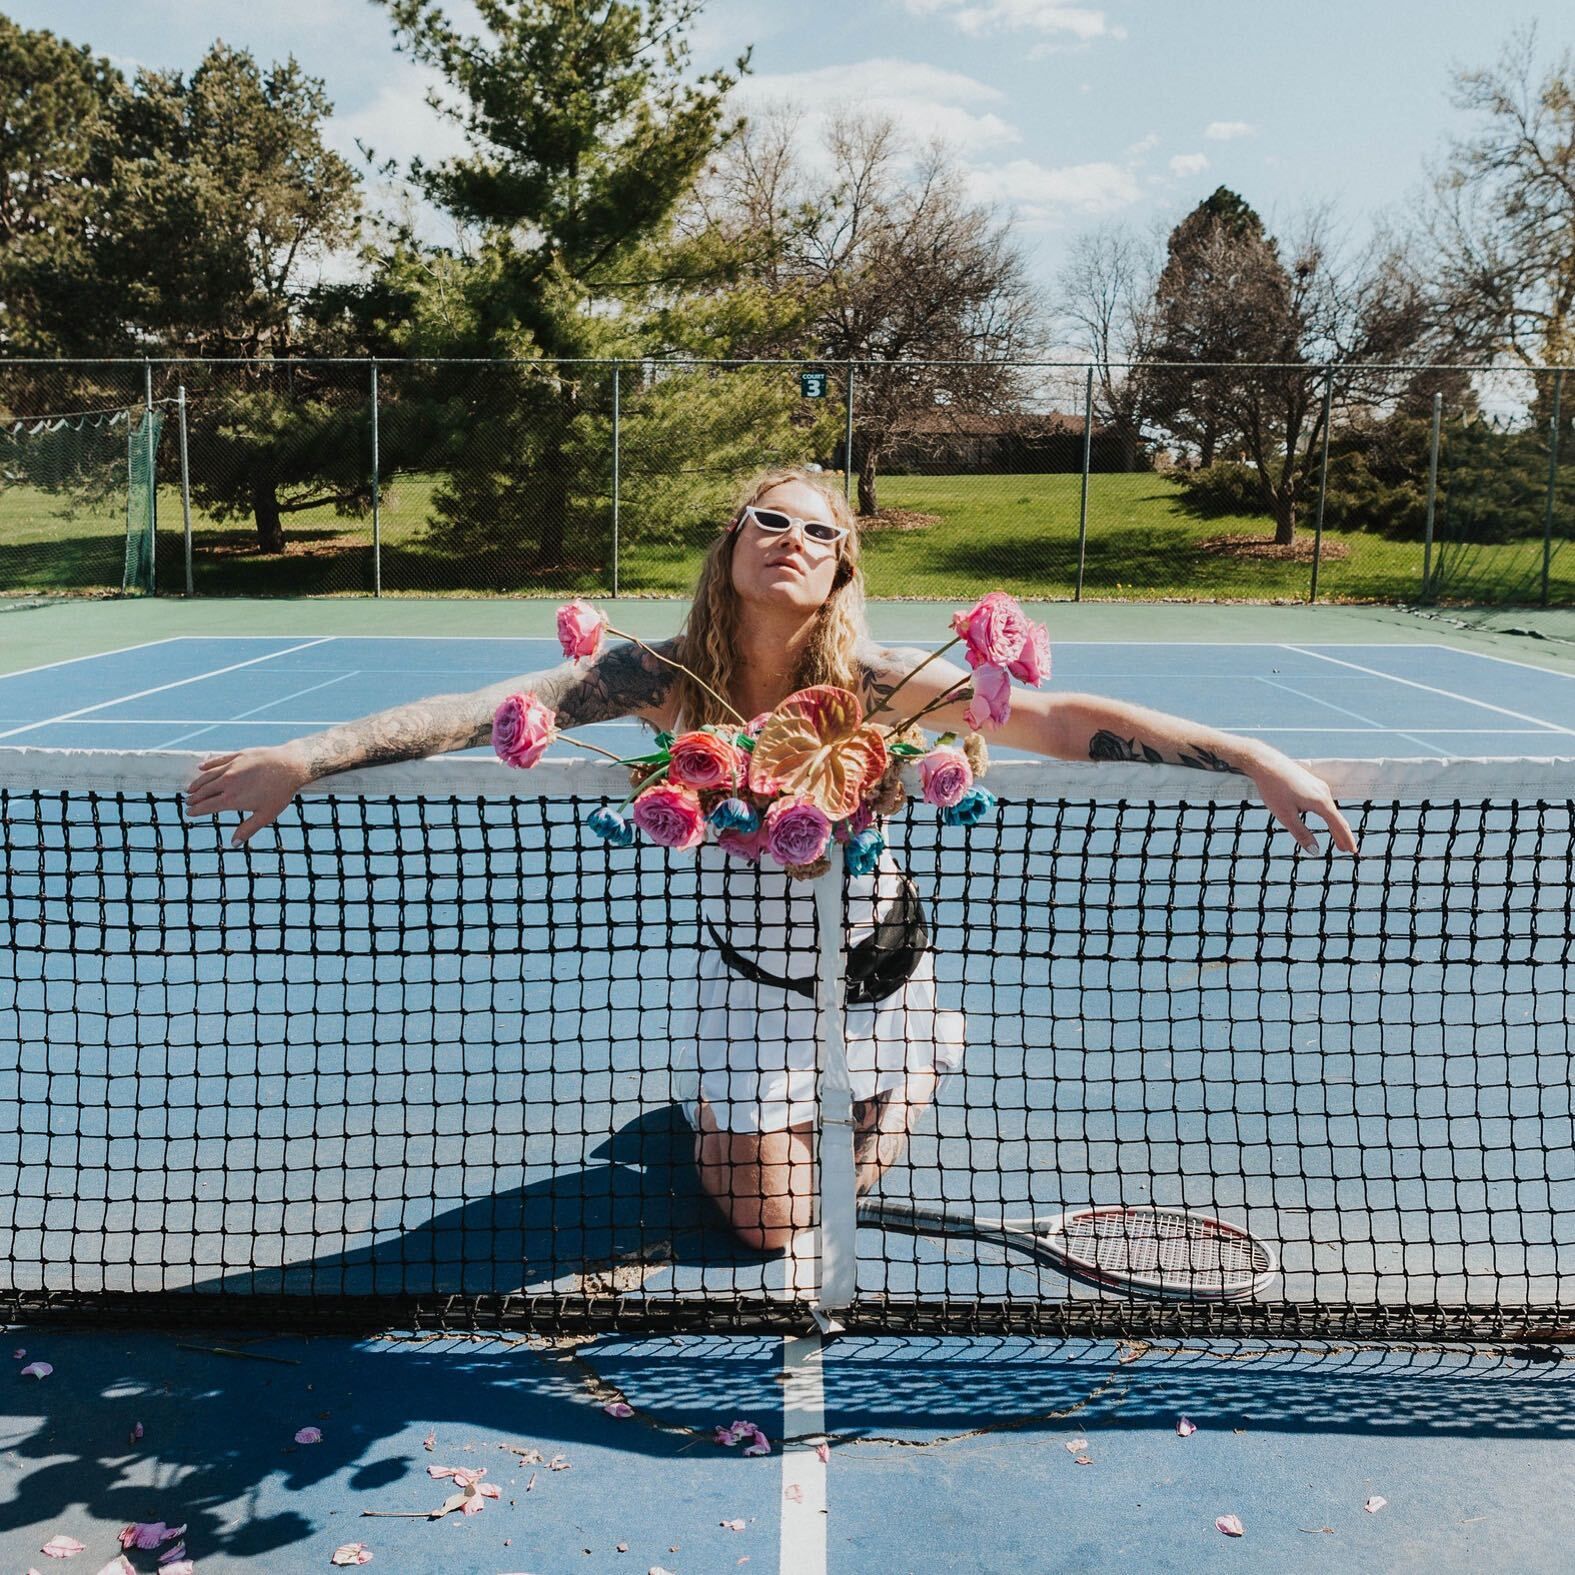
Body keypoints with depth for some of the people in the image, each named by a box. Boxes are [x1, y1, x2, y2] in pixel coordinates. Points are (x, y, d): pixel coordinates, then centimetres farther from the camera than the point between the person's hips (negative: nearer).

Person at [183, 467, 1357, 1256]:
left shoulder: (876, 681, -25)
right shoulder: (668, 678, -23)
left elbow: (1064, 719, -29)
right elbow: (484, 711, -29)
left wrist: (1257, 760, -36)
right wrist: (303, 757, -39)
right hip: (750, 974, 0)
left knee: (843, 1187, 17)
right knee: (769, 1223, 6)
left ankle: (930, 1050, 46)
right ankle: (722, 1097, 38)